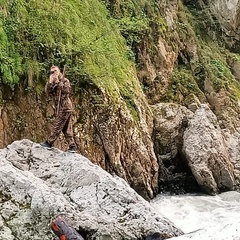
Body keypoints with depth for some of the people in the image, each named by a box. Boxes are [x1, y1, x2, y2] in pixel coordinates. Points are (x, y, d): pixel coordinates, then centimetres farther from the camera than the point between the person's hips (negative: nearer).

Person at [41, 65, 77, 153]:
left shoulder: (65, 80, -1)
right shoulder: (52, 83, 17)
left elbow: (67, 90, -18)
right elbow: (47, 92, 2)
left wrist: (58, 82, -15)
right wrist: (50, 82, -10)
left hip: (65, 107, -8)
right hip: (58, 108, 8)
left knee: (57, 126, -6)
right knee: (67, 128, 6)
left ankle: (49, 142, -1)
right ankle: (72, 146, 8)